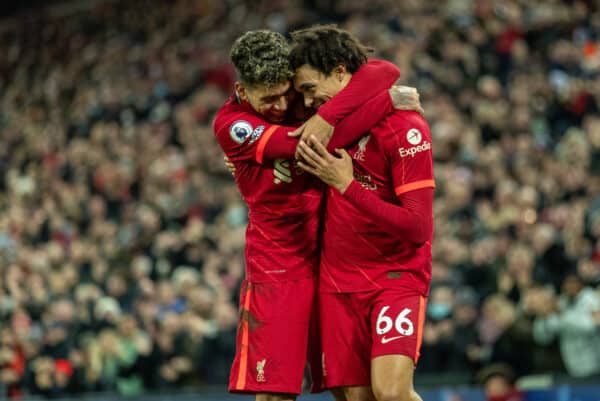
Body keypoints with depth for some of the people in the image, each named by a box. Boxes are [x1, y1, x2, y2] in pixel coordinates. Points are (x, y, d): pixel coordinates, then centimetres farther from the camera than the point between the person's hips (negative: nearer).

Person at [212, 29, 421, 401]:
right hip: (277, 269, -3)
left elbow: (385, 72, -13)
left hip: (332, 256, 3)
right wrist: (389, 100, -22)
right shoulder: (231, 126, -12)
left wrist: (326, 116, -28)